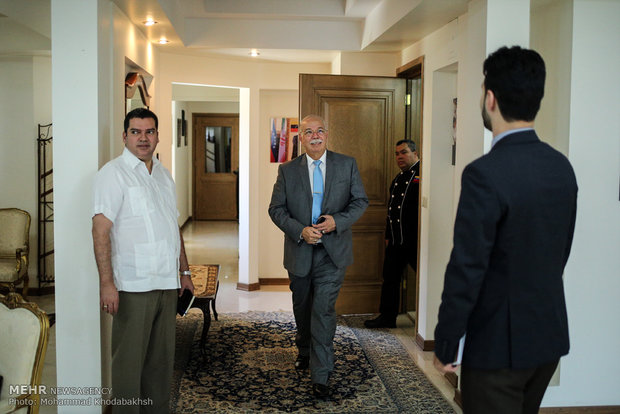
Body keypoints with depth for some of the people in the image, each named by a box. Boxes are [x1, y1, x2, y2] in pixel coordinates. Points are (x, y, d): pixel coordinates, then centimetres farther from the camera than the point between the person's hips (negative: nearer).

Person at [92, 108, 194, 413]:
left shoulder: (163, 174, 15)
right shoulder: (113, 173, -6)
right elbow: (101, 230, -14)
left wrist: (184, 271, 17)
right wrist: (106, 283, -21)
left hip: (167, 283, 7)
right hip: (134, 285, -6)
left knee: (162, 357, 13)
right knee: (130, 360, 0)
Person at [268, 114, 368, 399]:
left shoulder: (347, 165, 1)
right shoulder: (287, 170, 1)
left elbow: (360, 201, 3)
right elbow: (276, 209, 0)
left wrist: (338, 221, -15)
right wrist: (300, 230, -16)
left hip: (332, 251, -2)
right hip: (299, 251, 2)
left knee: (323, 310, -9)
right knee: (302, 308, 19)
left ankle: (320, 376, 0)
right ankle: (304, 352, 45)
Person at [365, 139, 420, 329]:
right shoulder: (398, 179, 18)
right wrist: (388, 235, 20)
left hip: (414, 240, -8)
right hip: (396, 240, 8)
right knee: (390, 277, 12)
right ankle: (387, 316, 23)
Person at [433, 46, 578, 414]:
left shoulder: (486, 174, -22)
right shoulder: (562, 167, 1)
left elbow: (467, 270, -21)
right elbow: (561, 251, 10)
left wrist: (445, 345, -10)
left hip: (499, 343, -7)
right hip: (550, 337, 8)